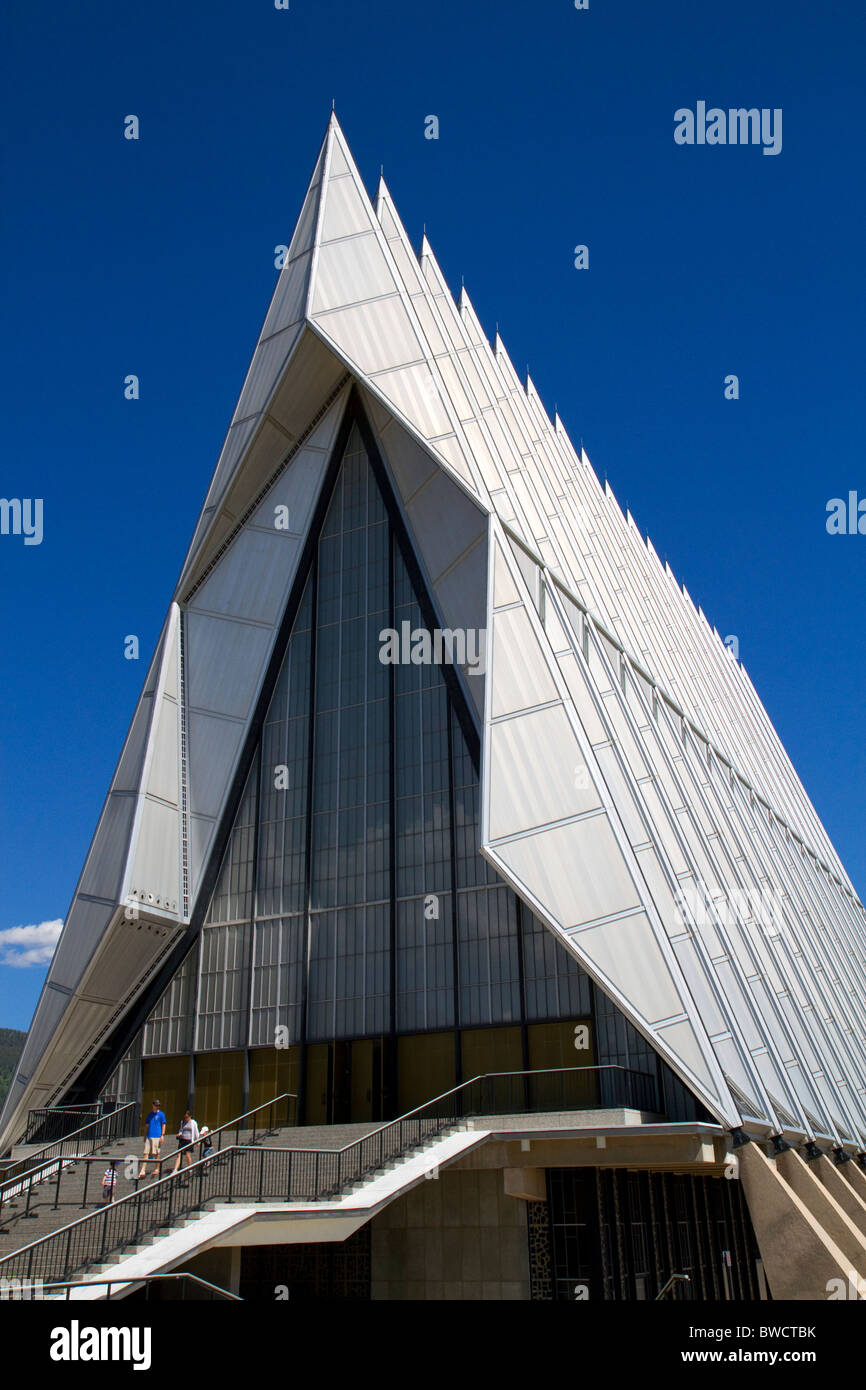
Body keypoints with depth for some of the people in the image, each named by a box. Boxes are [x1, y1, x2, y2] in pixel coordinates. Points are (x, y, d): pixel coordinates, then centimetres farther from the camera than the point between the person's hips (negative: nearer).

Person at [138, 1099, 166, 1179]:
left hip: (157, 1136, -4)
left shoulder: (161, 1114, 1)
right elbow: (146, 1125, 19)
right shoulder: (150, 1114, 14)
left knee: (155, 1153, -2)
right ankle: (143, 1171, -3)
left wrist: (162, 1135, -9)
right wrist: (145, 1136, 17)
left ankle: (157, 1169, 14)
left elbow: (163, 1125, -1)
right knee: (146, 1153, -2)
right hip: (149, 1136, 4)